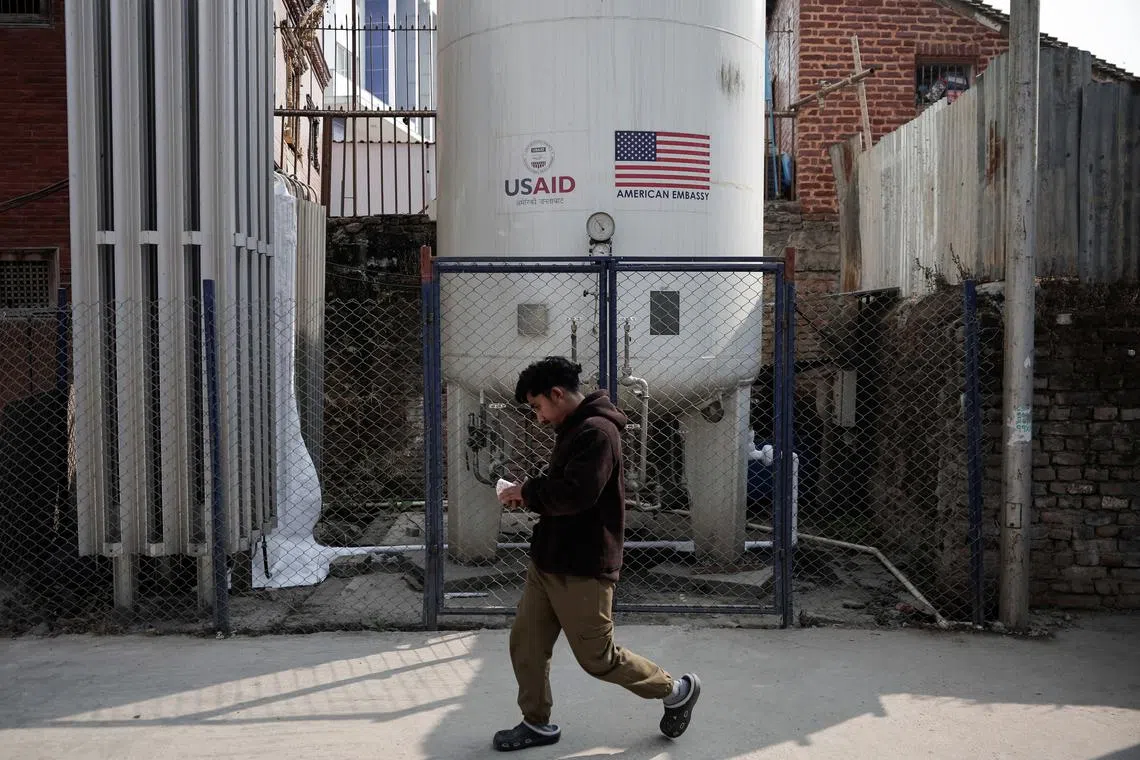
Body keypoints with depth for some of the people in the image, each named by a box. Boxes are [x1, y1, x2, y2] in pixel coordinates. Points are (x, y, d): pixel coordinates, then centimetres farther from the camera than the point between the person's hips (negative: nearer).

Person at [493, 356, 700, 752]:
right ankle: (537, 724, 28)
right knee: (525, 643, 11)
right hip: (548, 562, 9)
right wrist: (529, 496, 2)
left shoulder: (596, 431, -19)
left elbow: (574, 495, -29)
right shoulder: (571, 430, 13)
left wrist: (527, 490, -14)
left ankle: (677, 690, 24)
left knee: (598, 658, 4)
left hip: (582, 569, -9)